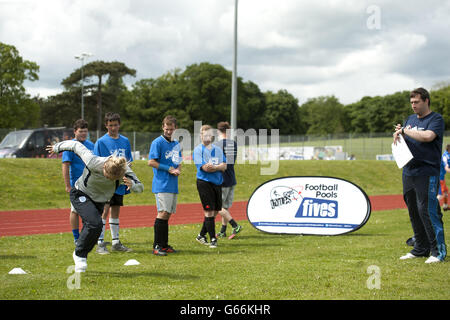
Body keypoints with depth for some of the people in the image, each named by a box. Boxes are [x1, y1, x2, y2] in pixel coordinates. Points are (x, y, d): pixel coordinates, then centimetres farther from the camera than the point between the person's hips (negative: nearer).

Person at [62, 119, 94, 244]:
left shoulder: (91, 145, 11)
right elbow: (65, 166, -12)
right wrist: (68, 186, -17)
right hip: (77, 185, -5)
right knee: (75, 211, 2)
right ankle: (77, 238, 9)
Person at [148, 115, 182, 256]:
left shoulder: (176, 144, 17)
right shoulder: (157, 142, -6)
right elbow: (151, 162, -11)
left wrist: (178, 170, 2)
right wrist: (169, 169, -12)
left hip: (173, 185, 7)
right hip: (162, 185, -7)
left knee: (168, 214, 9)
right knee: (163, 213, -14)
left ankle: (164, 244, 14)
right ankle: (157, 246, -13)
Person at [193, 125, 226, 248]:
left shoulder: (218, 149, 14)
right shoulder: (198, 150, -3)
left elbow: (224, 166, 3)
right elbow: (203, 167, -14)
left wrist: (212, 167, -14)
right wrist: (219, 167, -8)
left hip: (217, 183, 6)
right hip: (204, 182, -6)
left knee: (215, 211, 8)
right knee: (209, 211, -8)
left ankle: (201, 235, 22)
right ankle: (213, 239, -4)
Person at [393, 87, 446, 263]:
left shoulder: (436, 119, -4)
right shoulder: (410, 119, 18)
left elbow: (427, 136, -21)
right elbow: (400, 141, 21)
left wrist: (405, 131, -10)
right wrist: (398, 133, -2)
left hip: (427, 172, -7)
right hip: (408, 172, 7)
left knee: (427, 211, -12)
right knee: (413, 211, 10)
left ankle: (438, 251, -7)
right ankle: (421, 249, 19)